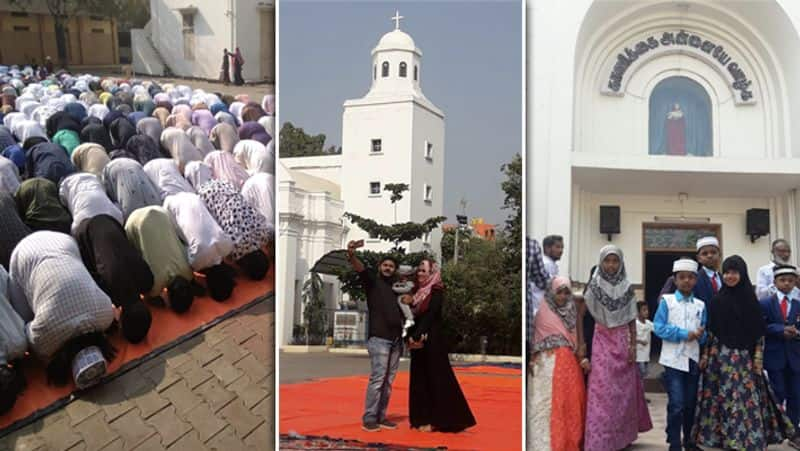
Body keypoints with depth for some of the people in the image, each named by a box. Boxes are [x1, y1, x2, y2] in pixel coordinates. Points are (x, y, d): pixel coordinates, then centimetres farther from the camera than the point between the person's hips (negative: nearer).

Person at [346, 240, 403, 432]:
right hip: (379, 338, -6)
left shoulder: (395, 287, 22)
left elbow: (401, 312, 31)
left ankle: (381, 417, 9)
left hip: (396, 339, 6)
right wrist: (352, 255, -36)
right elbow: (359, 268, -15)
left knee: (388, 381, 4)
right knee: (377, 378, -12)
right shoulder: (372, 280, 6)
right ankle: (369, 419, -8)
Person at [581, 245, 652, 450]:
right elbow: (580, 314, -4)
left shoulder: (626, 287, 3)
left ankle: (623, 434, 20)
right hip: (602, 341, -3)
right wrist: (581, 343, -8)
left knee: (624, 388, 7)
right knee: (602, 390, -7)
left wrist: (633, 345, 0)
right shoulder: (594, 286, -4)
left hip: (623, 341, 3)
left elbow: (632, 320, 7)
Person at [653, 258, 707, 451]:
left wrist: (700, 334, -13)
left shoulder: (700, 305, 9)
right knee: (676, 404, -10)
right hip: (673, 360, -4)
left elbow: (703, 333, 10)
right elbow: (659, 327, -11)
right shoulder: (667, 301, -3)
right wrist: (684, 334, -16)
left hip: (693, 360, 4)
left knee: (690, 404, 14)